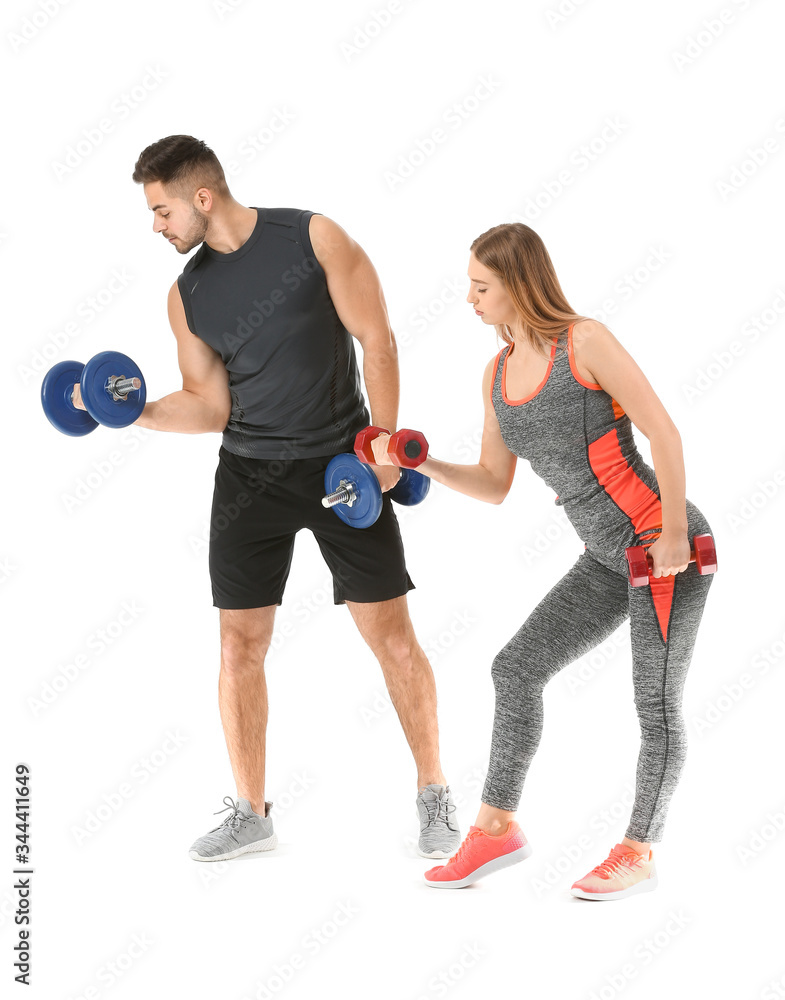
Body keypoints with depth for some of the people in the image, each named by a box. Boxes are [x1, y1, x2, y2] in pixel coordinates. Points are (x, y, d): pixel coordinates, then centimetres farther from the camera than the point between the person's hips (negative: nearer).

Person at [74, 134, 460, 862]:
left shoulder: (313, 238, -9)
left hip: (342, 464, -3)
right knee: (239, 643, 3)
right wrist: (133, 410, -12)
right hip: (250, 475, 4)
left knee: (390, 631, -1)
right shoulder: (187, 295, 3)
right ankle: (250, 815, 17)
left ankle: (433, 796, 16)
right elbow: (208, 405, 4)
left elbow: (376, 339, -8)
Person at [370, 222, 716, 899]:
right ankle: (497, 829, 17)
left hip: (668, 546, -8)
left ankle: (639, 854, 18)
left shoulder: (585, 340, -13)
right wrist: (424, 463, -3)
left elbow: (664, 431, -15)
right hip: (610, 559, 8)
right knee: (517, 669, 6)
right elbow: (494, 486, 13)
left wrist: (675, 536, -17)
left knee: (657, 705, 2)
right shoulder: (497, 374, 8)